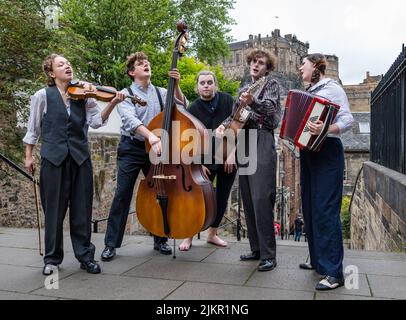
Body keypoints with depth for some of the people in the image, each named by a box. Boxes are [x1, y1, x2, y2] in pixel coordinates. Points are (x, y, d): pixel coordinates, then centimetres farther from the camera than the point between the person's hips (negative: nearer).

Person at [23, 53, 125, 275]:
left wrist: (112, 103, -15)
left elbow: (96, 121, -1)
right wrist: (28, 156, 8)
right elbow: (33, 128, 9)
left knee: (82, 209, 6)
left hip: (80, 158, 2)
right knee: (54, 209, 6)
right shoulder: (43, 96, 3)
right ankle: (52, 258, 21)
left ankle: (86, 256, 17)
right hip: (53, 158, -1)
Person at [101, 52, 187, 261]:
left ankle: (160, 240, 21)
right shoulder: (126, 94, -2)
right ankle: (111, 244, 4)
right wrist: (151, 136, -36)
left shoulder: (161, 93, 10)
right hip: (131, 149, -3)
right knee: (122, 194, -5)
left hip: (156, 149, 4)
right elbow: (130, 119, -21)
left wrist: (176, 85, -12)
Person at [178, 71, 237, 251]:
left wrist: (232, 153, -11)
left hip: (229, 158, 2)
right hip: (206, 161, -2)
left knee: (222, 198, 9)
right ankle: (189, 236, 8)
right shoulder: (193, 109, -3)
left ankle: (212, 234, 25)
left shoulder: (227, 100, -1)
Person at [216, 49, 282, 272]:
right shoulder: (244, 89, 24)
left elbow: (270, 107, -14)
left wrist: (252, 101, -35)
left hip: (262, 141, -7)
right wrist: (223, 125, -1)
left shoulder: (271, 83, 5)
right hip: (242, 142, 7)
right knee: (248, 199, 6)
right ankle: (256, 249, 15)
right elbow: (234, 115, 21)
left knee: (261, 199, -15)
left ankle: (269, 255, -9)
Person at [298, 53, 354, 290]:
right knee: (310, 207, 10)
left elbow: (348, 119, -17)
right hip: (307, 152, 9)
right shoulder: (308, 93, 19)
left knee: (325, 210, -12)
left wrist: (327, 129, -34)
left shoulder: (332, 88, -5)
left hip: (327, 153, -8)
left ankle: (334, 272, -8)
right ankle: (318, 260, 21)